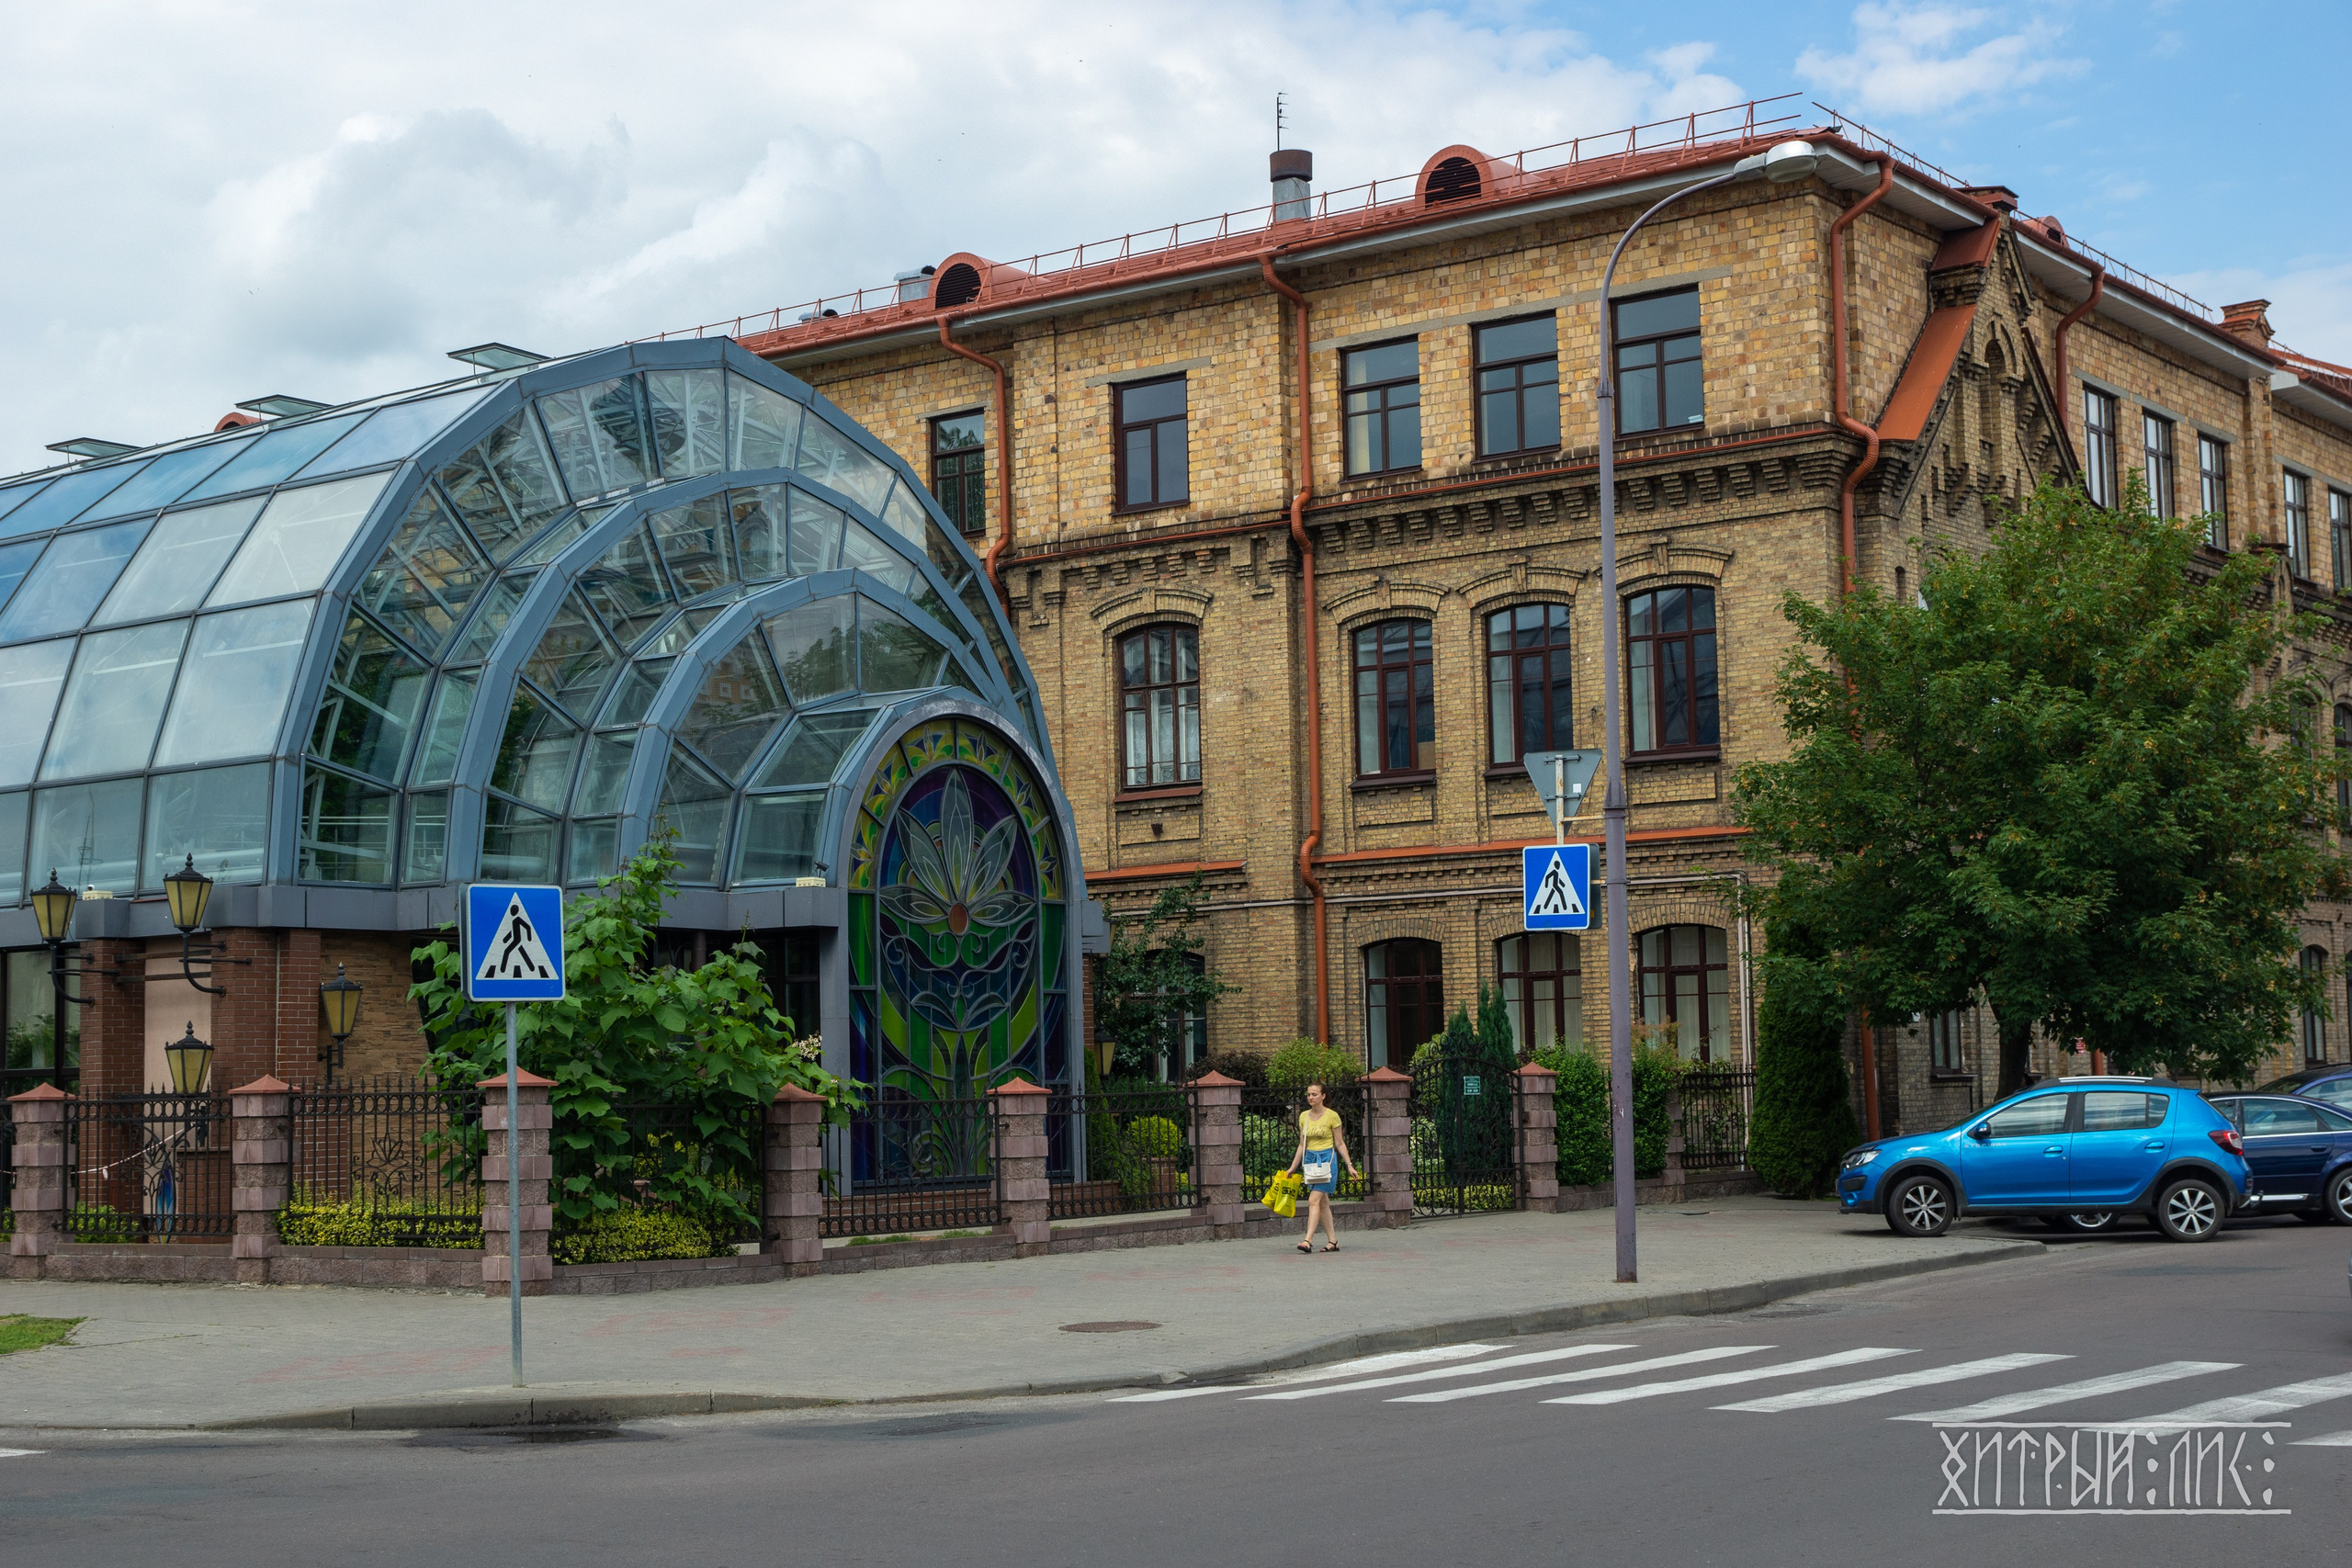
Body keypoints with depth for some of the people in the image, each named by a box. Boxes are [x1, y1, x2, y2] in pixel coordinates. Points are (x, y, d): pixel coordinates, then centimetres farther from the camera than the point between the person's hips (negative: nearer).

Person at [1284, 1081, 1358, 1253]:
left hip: (1326, 1159, -6)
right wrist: (1292, 1168, 14)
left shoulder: (1332, 1116, -5)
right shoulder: (1304, 1116, 9)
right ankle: (1333, 1241, 14)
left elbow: (1340, 1143, 0)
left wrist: (1350, 1165, -4)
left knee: (1314, 1200, -15)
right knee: (1323, 1202, 8)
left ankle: (1308, 1241, -21)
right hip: (1310, 1160, 6)